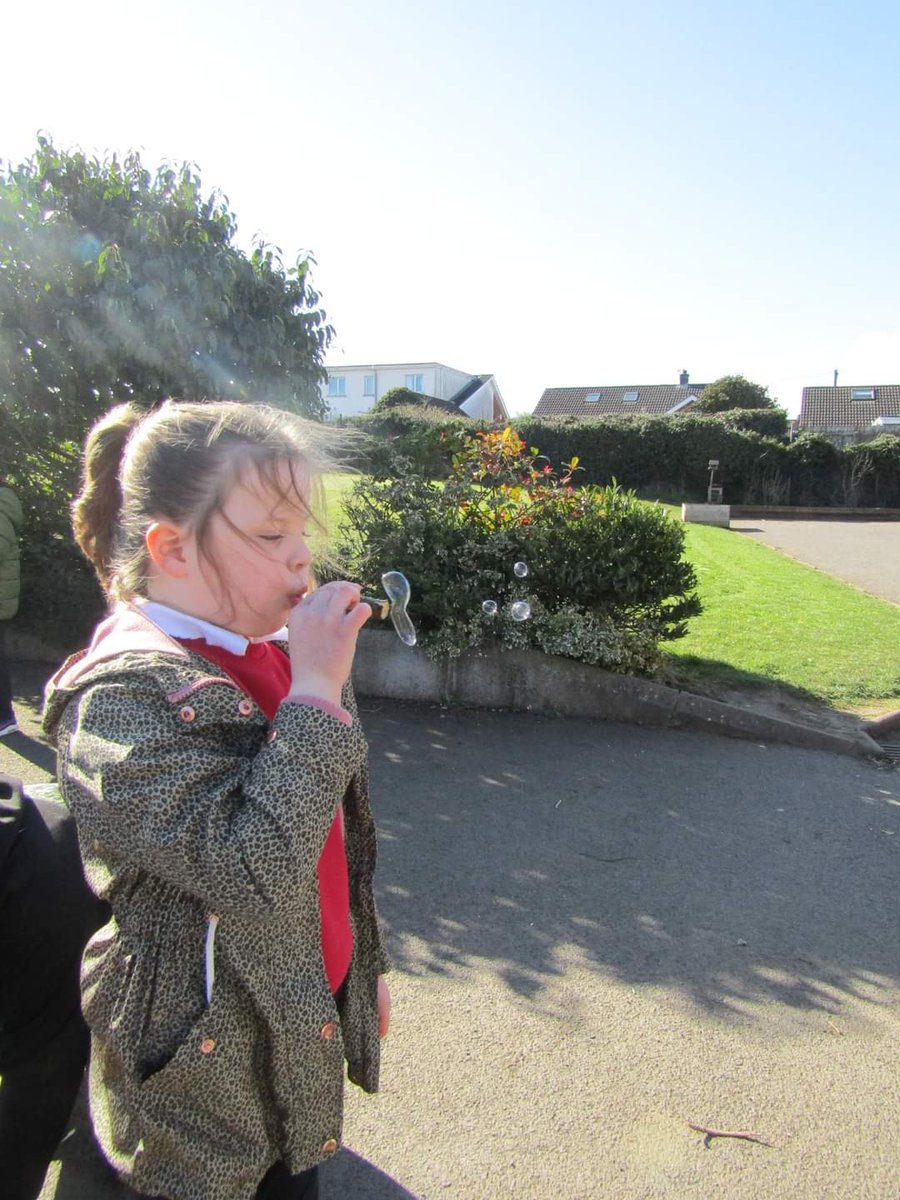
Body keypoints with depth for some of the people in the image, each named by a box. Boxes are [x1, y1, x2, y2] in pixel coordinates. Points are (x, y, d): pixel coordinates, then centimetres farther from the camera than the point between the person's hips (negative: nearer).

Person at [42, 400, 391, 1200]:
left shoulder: (276, 652, 1)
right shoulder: (125, 694, -24)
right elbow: (251, 873, -34)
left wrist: (364, 963, 17)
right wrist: (313, 695, -32)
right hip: (208, 1066, -6)